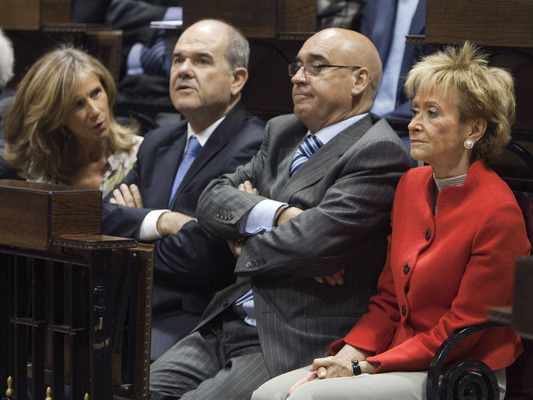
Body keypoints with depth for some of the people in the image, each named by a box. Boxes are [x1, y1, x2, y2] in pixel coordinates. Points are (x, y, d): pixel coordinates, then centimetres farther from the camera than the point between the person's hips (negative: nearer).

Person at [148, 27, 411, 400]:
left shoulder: (379, 152, -9)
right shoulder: (282, 132, 19)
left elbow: (314, 241, -20)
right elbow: (212, 199, 9)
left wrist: (246, 247, 0)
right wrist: (277, 214, -11)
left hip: (293, 345, -8)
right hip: (227, 325, 8)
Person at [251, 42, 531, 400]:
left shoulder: (499, 213, -16)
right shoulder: (413, 183, 9)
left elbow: (460, 332, -13)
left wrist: (363, 368, -14)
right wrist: (348, 354, -3)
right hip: (402, 361, 7)